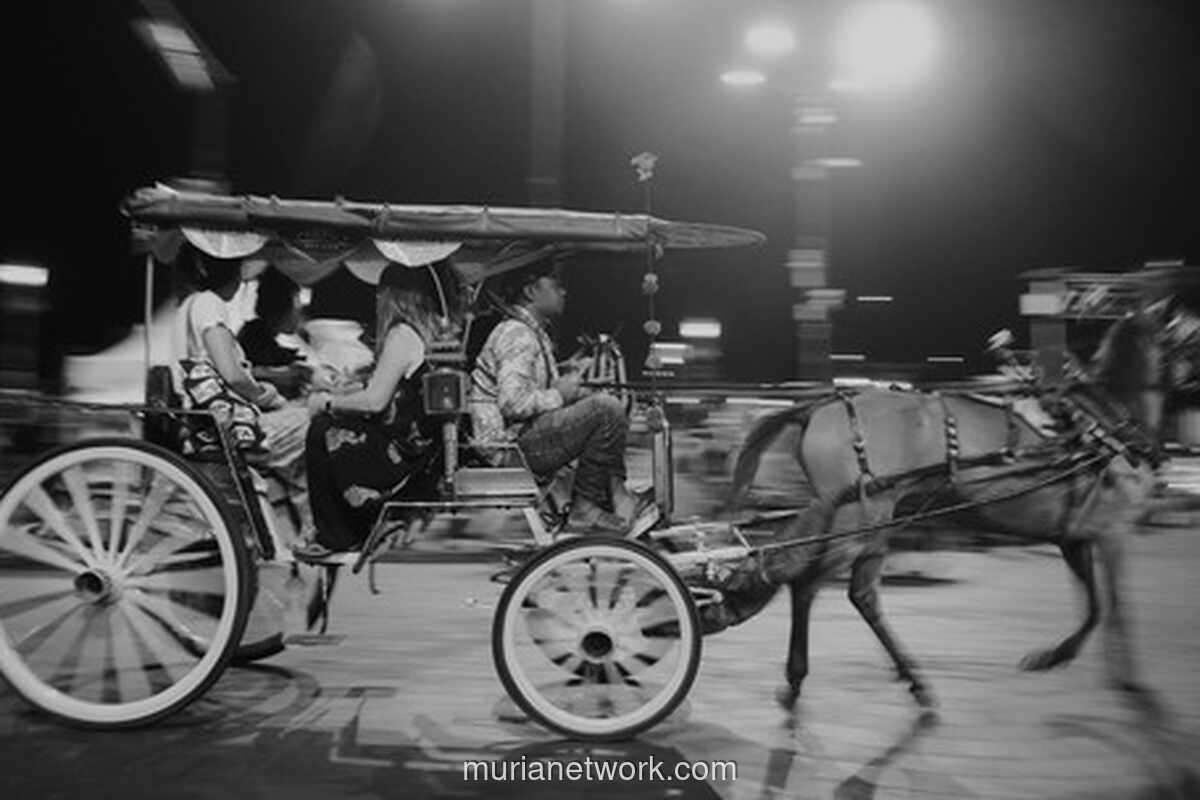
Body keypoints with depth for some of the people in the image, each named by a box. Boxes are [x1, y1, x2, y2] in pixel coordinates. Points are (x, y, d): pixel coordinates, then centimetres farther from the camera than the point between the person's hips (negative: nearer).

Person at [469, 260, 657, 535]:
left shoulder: (532, 333, 21)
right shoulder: (517, 336, -14)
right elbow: (512, 402, -26)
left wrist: (563, 380, 8)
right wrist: (558, 394, -13)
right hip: (512, 446, -11)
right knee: (607, 410, -21)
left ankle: (616, 498, 5)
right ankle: (585, 506, -12)